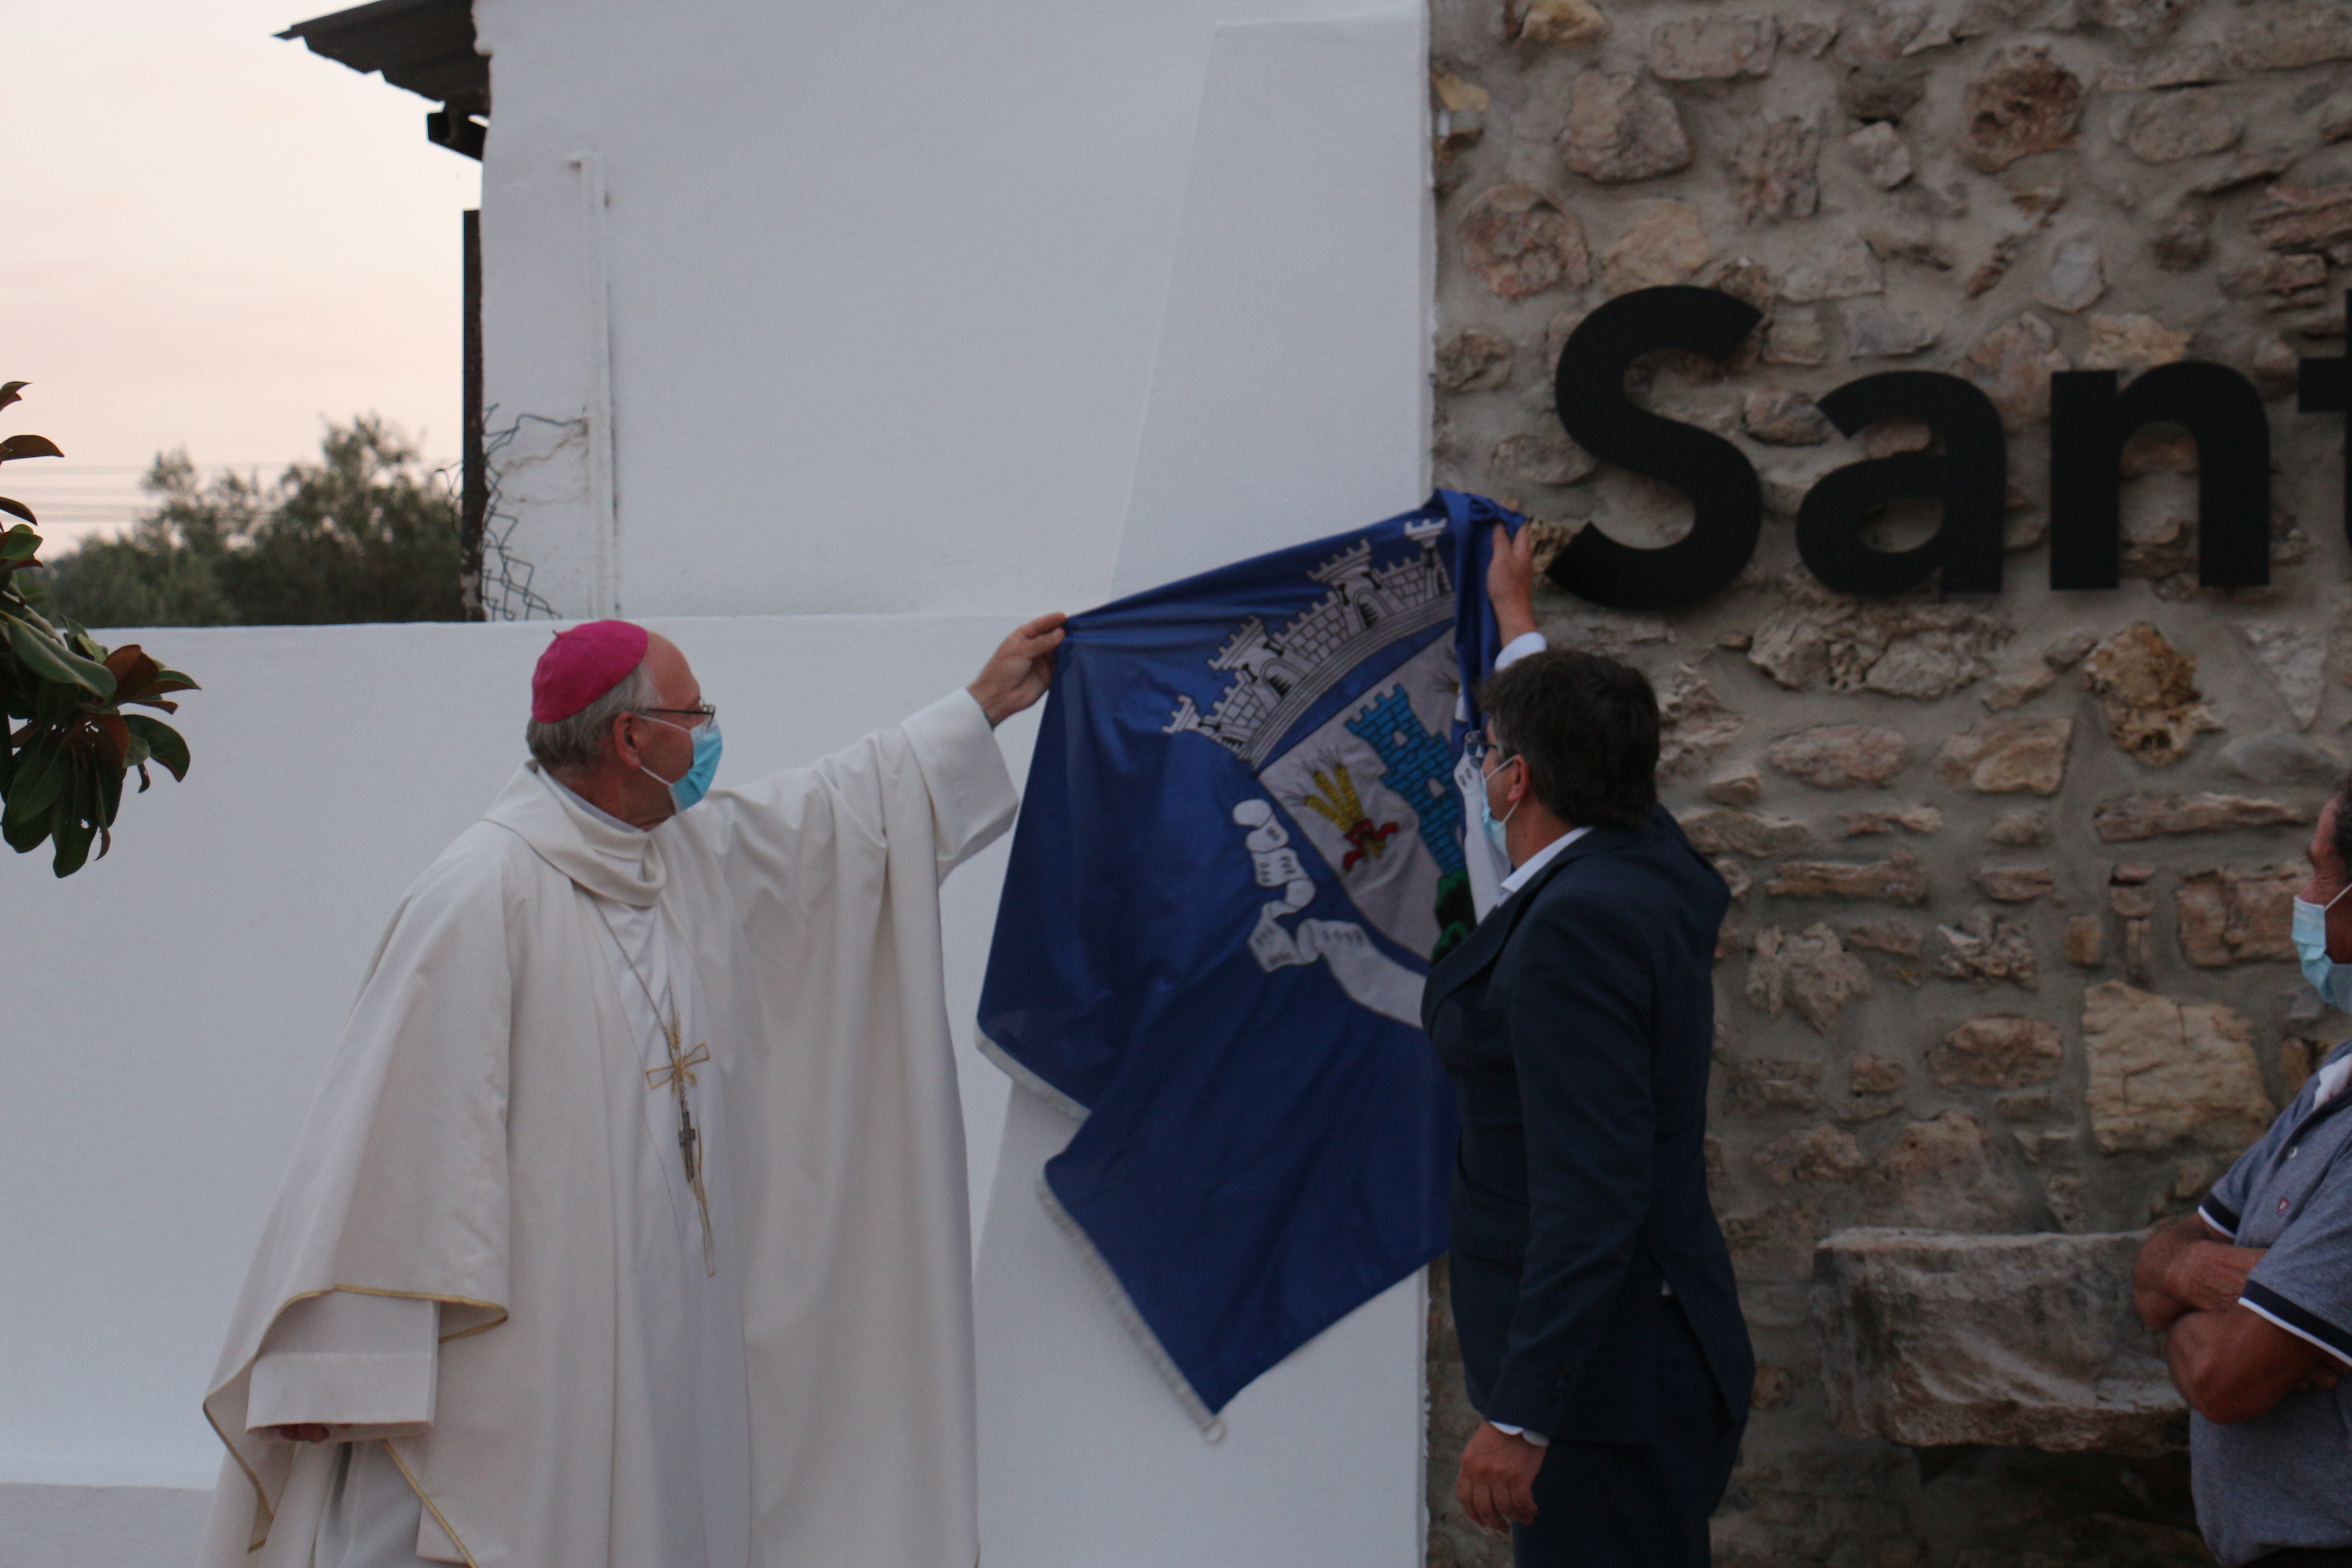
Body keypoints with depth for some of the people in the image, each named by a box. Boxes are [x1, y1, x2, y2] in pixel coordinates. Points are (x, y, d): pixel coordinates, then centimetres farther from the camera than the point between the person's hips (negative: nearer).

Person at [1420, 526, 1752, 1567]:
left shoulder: (1575, 926, -21)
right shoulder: (1643, 866, 8)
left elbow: (1591, 1193, -26)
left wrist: (1521, 1418, -25)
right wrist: (1516, 617, 49)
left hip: (1607, 1387, -10)